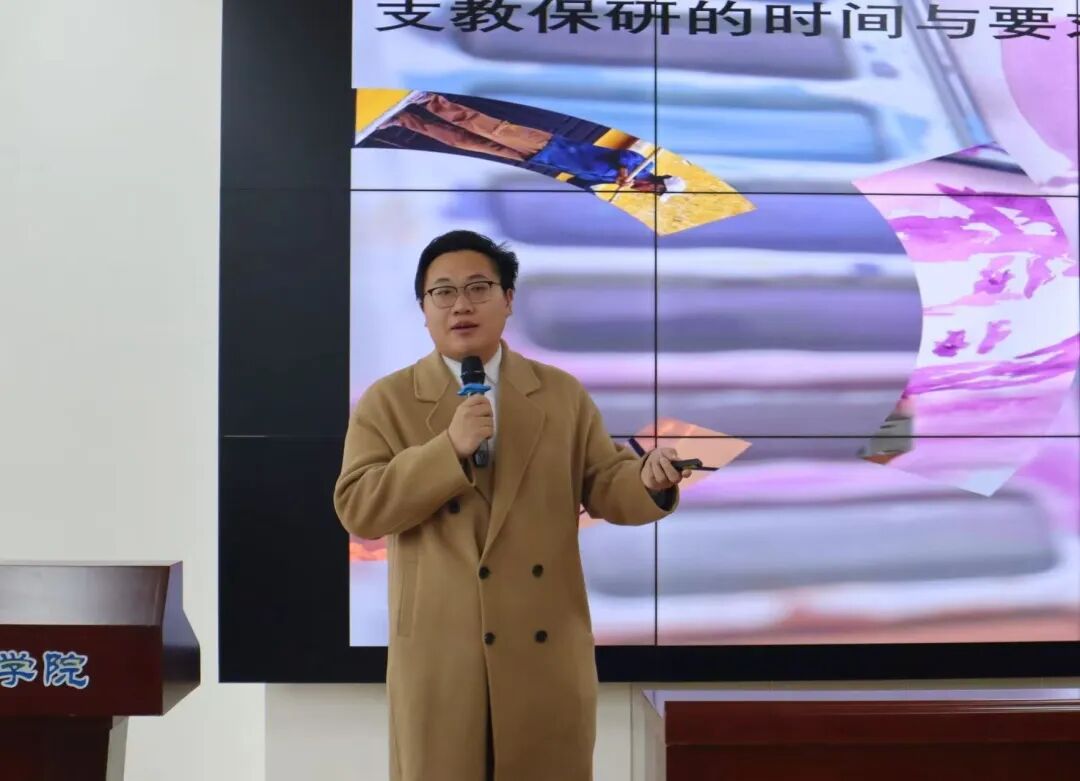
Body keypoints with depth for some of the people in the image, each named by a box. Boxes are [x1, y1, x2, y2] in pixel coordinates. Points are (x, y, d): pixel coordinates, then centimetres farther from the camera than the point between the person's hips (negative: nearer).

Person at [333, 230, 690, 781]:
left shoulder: (563, 394, 7)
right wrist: (450, 448, -19)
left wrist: (649, 482, -20)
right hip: (438, 652, -1)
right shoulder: (386, 401, 1)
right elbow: (356, 509, -9)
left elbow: (605, 486, 4)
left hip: (547, 647, 2)